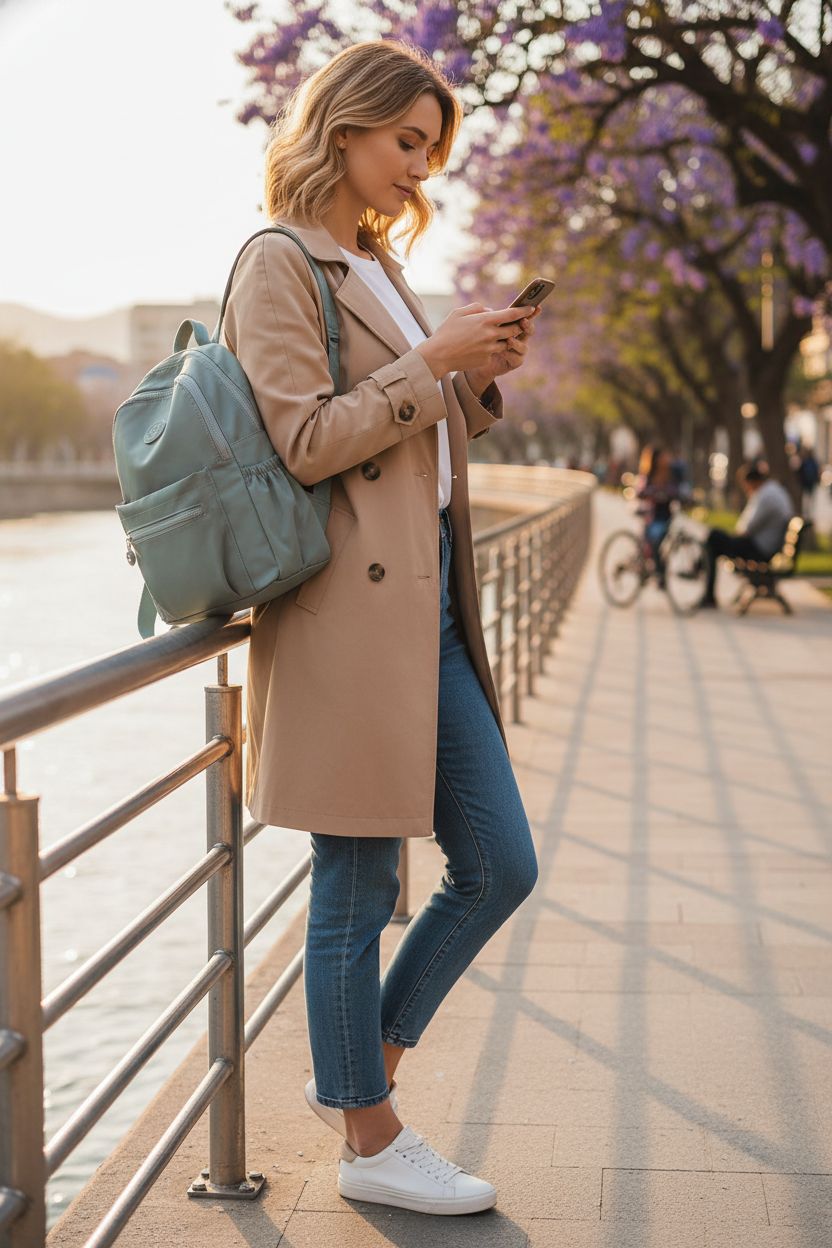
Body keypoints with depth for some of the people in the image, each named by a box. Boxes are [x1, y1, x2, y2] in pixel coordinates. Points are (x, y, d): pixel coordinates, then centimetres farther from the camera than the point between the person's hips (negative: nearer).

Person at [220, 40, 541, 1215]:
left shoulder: (378, 269, 20)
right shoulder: (279, 264, -6)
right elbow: (307, 441, -16)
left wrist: (480, 379, 7)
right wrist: (434, 360, -13)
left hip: (428, 607, 9)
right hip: (348, 613, -9)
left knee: (500, 865, 10)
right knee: (357, 890, 2)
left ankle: (360, 1066, 27)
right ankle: (369, 1138, 16)